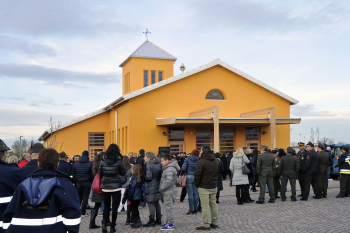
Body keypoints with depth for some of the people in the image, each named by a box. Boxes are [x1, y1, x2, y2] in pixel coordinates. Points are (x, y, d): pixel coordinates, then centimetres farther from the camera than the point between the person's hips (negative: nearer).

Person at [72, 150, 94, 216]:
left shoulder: (76, 163, 5)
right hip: (87, 183, -3)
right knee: (85, 197, 3)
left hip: (78, 183, 3)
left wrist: (74, 182, 12)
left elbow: (73, 173, 7)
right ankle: (83, 212, 4)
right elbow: (92, 173, -8)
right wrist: (92, 181, 3)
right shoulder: (90, 163, -6)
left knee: (79, 197, 14)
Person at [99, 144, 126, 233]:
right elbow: (123, 173, 0)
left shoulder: (103, 161, -2)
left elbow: (100, 174, 3)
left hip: (105, 186, 3)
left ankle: (104, 223, 2)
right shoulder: (119, 161, -9)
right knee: (115, 207, 6)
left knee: (106, 206, 17)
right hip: (116, 186, -2)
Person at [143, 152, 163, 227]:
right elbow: (162, 174, 10)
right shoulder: (159, 164, 7)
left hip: (151, 187, -8)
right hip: (158, 186, 8)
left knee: (151, 204, -2)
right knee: (156, 203, 18)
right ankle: (158, 220, 25)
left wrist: (143, 176, -5)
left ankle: (152, 221, 0)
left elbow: (148, 177, -20)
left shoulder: (149, 165, -16)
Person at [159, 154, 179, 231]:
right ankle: (168, 222, 28)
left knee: (169, 207, -5)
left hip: (169, 192, -11)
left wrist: (161, 188, -18)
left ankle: (171, 224, 0)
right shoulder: (168, 168, 16)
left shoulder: (170, 169, -19)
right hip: (167, 192, 11)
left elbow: (169, 181, -27)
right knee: (168, 208, 18)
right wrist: (162, 188, 15)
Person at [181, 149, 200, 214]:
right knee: (196, 194, 7)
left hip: (189, 177, -2)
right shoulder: (199, 160, 3)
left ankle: (191, 209, 1)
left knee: (190, 194, -1)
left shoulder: (187, 160, -1)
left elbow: (183, 169, -8)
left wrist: (183, 173, 11)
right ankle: (195, 209, 12)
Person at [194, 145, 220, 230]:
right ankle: (215, 223, 21)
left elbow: (197, 175, -15)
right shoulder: (216, 161, 10)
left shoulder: (201, 162, -15)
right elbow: (218, 172, 17)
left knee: (205, 206, -4)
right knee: (213, 204, 14)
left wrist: (197, 185, -1)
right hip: (214, 186, 7)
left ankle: (206, 225, -2)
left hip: (204, 187, -7)